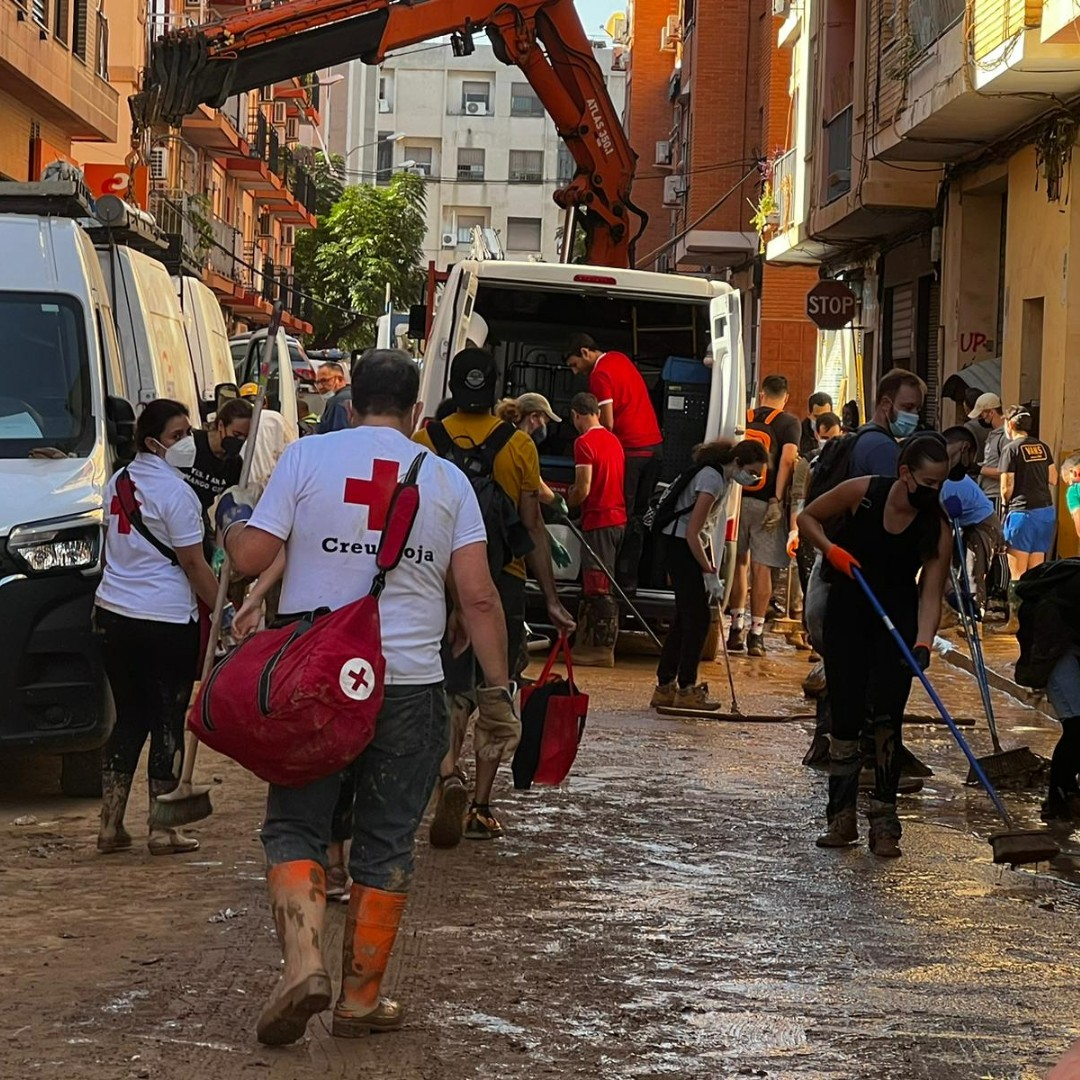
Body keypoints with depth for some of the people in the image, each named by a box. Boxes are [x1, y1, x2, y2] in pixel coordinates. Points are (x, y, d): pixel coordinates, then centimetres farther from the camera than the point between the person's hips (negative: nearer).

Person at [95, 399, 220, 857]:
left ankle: (110, 825, 13)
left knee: (128, 718, 14)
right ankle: (163, 830, 3)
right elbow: (194, 565, -13)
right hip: (166, 621, -7)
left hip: (113, 613, 7)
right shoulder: (175, 492, -13)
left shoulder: (118, 483, 12)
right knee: (168, 723, 1)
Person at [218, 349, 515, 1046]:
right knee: (387, 844, 10)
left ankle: (304, 961, -11)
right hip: (409, 684, 1)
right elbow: (478, 597, 0)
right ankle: (362, 997, 15)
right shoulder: (447, 479, 4)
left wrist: (232, 517, 19)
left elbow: (250, 558, -3)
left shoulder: (306, 457, -1)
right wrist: (498, 690, 6)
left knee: (296, 826, 10)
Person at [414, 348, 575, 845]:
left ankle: (449, 776, -19)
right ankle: (481, 807, 8)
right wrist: (551, 599, 4)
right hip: (504, 581, 0)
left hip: (442, 581, 0)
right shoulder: (519, 446, -2)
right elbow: (533, 529, -1)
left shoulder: (426, 441, 0)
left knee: (452, 690, 7)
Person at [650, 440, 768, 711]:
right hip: (679, 544, -10)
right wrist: (710, 574, -20)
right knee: (697, 617, -9)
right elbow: (692, 533, -24)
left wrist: (711, 566, 9)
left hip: (690, 545, 10)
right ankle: (686, 689, -4)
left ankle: (665, 687, 13)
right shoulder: (713, 479, -23)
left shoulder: (723, 477, 7)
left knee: (685, 617, 9)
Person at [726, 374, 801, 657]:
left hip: (738, 498, 3)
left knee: (739, 562, 15)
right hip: (765, 501, -3)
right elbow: (787, 459, -13)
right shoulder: (788, 423, -1)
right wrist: (777, 500, -15)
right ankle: (756, 633, 0)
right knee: (761, 567, 0)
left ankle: (736, 627, 17)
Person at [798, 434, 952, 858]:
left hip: (897, 620, 0)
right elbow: (808, 517, 1)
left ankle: (884, 823, -5)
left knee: (888, 717, -12)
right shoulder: (862, 492, -15)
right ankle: (842, 817, 12)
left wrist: (923, 642, -32)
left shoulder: (938, 528, -14)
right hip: (847, 614, 0)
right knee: (846, 716, 0)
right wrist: (830, 549, -17)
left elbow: (930, 593, -16)